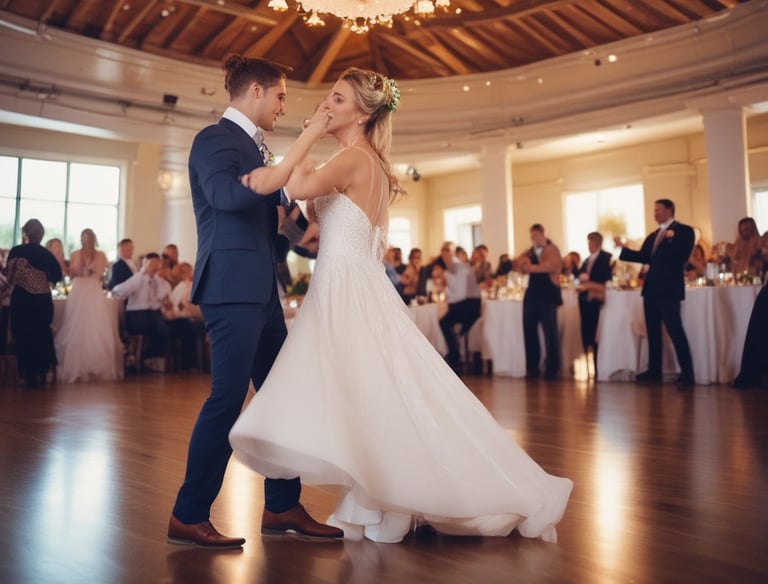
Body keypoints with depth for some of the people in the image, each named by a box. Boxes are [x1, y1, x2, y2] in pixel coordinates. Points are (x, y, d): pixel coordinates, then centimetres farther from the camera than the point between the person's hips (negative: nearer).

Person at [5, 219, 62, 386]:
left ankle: (29, 374, 10)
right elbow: (57, 275, -3)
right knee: (42, 335, 14)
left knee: (23, 335, 9)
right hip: (43, 300, 2)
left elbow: (8, 275, -5)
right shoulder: (47, 254, -3)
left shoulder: (15, 251, -8)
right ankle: (41, 372, 17)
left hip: (21, 299, -2)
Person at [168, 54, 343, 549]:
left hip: (261, 290, 9)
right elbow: (232, 196, -26)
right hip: (233, 287, -9)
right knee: (227, 400, -7)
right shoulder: (215, 138, -6)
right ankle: (188, 517, 6)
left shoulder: (254, 147, 21)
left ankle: (282, 507, 18)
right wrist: (307, 138, -23)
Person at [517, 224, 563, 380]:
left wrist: (531, 267, -15)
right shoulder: (531, 251, 17)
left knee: (550, 331, -3)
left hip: (547, 294, -6)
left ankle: (552, 368, 5)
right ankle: (532, 367, 10)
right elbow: (523, 269, 10)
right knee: (529, 330, 3)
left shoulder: (552, 249, -2)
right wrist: (523, 263, -10)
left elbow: (550, 266, -20)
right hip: (532, 294, 6)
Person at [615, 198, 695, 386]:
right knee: (653, 332, 11)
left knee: (675, 330, -8)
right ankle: (654, 370, 19)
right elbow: (643, 257, 13)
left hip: (669, 289, -8)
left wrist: (670, 240, -22)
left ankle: (687, 373, -2)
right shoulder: (653, 236, 18)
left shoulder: (684, 231, -4)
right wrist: (624, 248, 9)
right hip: (651, 288, 8)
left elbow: (682, 256, -17)